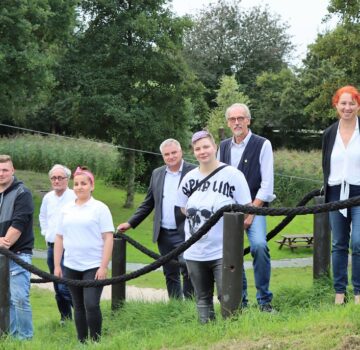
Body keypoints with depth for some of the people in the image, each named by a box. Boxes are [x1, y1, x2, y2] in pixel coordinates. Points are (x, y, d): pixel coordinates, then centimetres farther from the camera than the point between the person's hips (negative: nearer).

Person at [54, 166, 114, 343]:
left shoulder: (100, 208, -3)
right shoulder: (66, 210, 11)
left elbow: (108, 238, -7)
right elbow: (59, 238, 13)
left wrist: (103, 267, -14)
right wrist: (57, 265, 6)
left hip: (93, 267, -4)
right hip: (71, 267, 4)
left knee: (91, 305, -13)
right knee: (78, 307, 9)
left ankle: (96, 342, -1)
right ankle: (82, 342, 16)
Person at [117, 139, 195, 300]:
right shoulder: (157, 174, 12)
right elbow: (148, 203, 16)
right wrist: (130, 223, 8)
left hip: (185, 233, -5)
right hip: (164, 234, 5)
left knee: (187, 272, -11)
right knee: (170, 274, 11)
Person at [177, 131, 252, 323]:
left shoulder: (233, 175, -8)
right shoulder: (190, 178, 5)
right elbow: (184, 208, 19)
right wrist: (199, 220, 8)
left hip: (223, 251, -5)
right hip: (194, 252, 5)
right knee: (203, 299, 13)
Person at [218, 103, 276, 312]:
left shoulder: (262, 145, -3)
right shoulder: (224, 146, 12)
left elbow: (267, 184, -7)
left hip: (254, 207, -5)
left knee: (259, 245, -25)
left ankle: (264, 300, -15)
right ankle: (240, 301, 12)